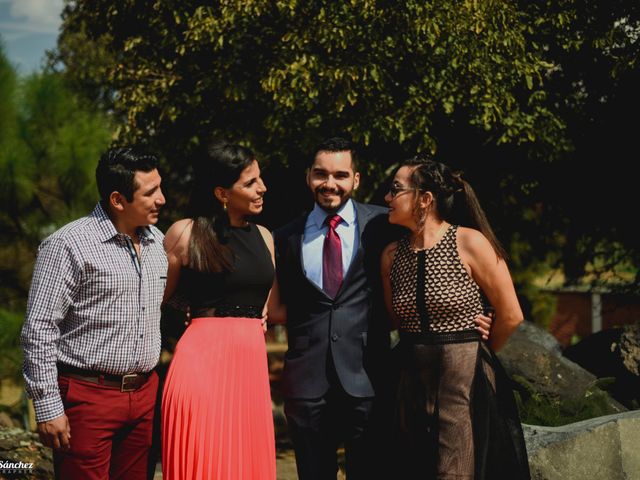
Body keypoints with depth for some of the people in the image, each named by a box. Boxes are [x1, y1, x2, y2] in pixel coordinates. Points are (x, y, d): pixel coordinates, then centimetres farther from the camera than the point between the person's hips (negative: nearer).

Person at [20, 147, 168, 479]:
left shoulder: (158, 242, 11)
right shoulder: (68, 246, -11)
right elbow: (39, 330, -12)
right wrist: (48, 409, -14)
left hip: (144, 395, 6)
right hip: (87, 397, -6)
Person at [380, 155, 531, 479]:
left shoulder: (470, 243, -10)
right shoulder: (392, 255, 4)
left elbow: (511, 316, -4)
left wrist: (471, 354, 9)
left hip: (467, 383, -5)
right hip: (412, 383, 5)